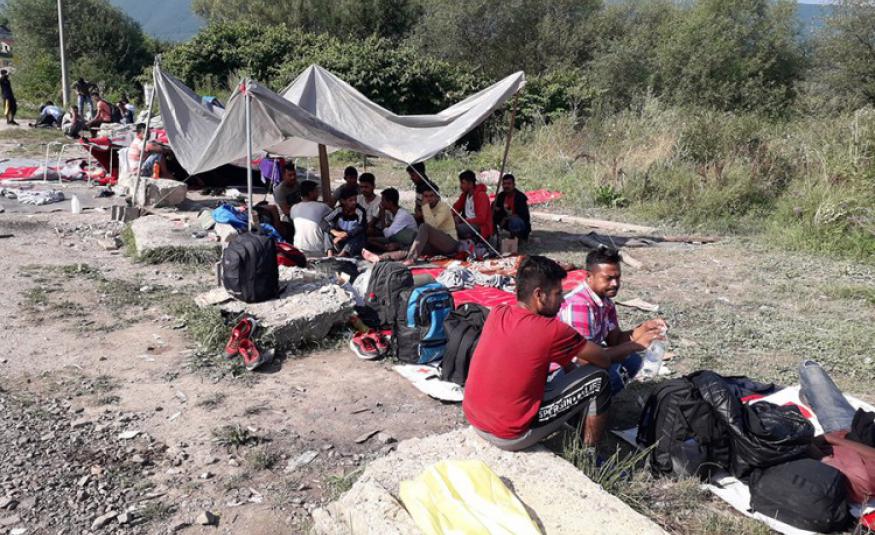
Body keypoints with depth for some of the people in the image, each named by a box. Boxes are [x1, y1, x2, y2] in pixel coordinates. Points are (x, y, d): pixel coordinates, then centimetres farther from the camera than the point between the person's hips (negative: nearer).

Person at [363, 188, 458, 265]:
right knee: (411, 248, -19)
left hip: (450, 243, -7)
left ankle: (411, 259, -44)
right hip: (436, 245, 7)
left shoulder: (443, 207, -8)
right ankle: (379, 258, -33)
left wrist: (425, 205, -21)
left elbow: (432, 225, -23)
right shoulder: (429, 207, 15)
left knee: (424, 227, -32)